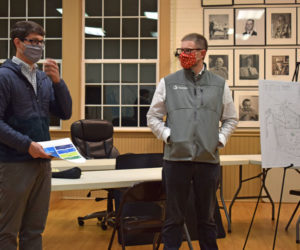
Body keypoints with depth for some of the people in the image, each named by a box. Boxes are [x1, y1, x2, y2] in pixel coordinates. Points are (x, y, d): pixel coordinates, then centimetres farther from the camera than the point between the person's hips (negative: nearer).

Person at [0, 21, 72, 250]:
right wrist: (27, 144, -19)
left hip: (43, 162, 6)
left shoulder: (44, 78, 12)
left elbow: (65, 113, 8)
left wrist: (57, 81, -5)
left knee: (35, 229, 14)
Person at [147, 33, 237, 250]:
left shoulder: (220, 85, 8)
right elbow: (153, 117, 9)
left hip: (209, 159, 1)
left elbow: (230, 119, 17)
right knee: (174, 218, 7)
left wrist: (220, 139, 2)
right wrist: (168, 136, -5)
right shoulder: (168, 83, 4)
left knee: (207, 217, 13)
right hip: (176, 158, -1)